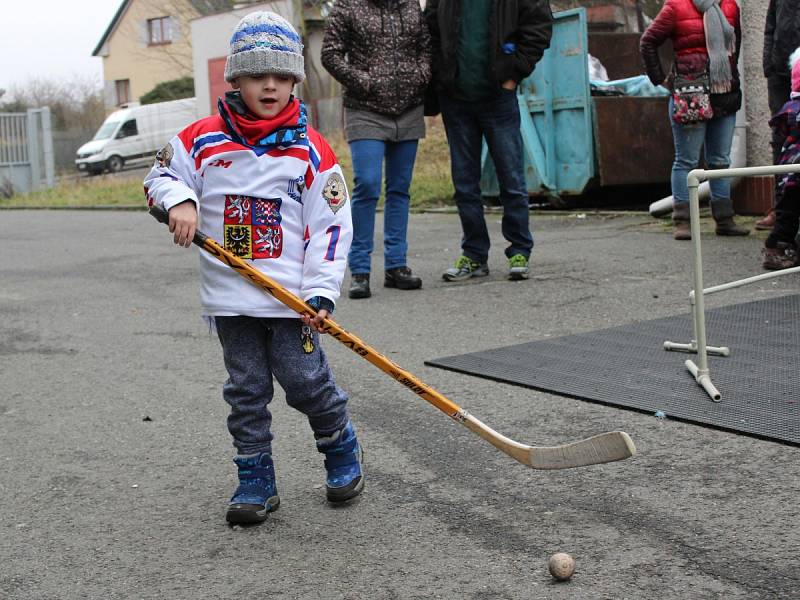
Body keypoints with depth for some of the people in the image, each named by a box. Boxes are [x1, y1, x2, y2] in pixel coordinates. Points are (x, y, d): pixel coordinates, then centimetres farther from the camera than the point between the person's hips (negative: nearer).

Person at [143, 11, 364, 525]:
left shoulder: (310, 150, -4)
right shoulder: (204, 140, 0)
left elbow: (331, 225, -4)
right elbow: (162, 176, 12)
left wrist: (321, 292, -11)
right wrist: (178, 200, -13)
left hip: (292, 298, -2)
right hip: (231, 297, 2)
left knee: (307, 381, 0)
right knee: (246, 390, 9)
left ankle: (343, 454, 25)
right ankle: (256, 479, 20)